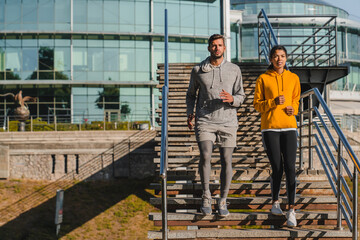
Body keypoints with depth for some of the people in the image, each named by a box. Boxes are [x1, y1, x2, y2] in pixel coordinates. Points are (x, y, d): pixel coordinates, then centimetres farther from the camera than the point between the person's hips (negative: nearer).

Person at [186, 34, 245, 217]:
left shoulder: (234, 70, 6)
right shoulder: (198, 70, 7)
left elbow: (241, 96, 8)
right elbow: (191, 94, 18)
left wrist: (232, 99, -16)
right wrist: (189, 113, 3)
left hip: (228, 121, 1)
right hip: (205, 121, -1)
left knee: (226, 161, 1)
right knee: (205, 155, -18)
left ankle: (223, 201, 16)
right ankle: (206, 197, -2)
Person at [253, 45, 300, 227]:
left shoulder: (293, 78, 10)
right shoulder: (263, 79, 3)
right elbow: (257, 105, 2)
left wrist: (293, 109, 0)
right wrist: (274, 102, -15)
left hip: (289, 127, 2)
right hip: (270, 128, -2)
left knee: (290, 168, -8)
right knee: (277, 168, -1)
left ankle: (291, 210, -6)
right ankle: (275, 202, 24)